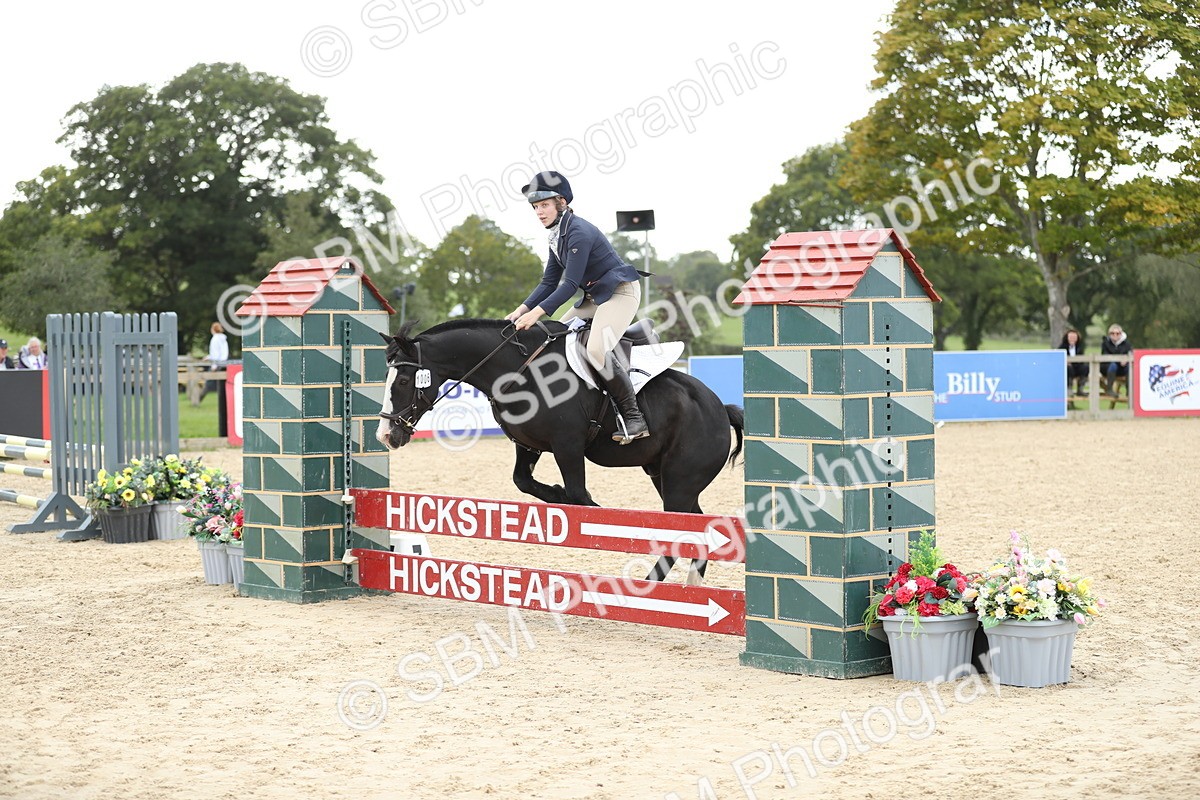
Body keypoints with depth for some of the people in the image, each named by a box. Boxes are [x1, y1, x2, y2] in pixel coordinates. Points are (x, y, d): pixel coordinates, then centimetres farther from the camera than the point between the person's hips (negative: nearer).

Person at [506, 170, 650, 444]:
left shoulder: (579, 232, -21)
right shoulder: (557, 236, 9)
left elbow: (570, 285, -25)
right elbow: (549, 282, 11)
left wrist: (537, 313, -30)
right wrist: (522, 309, -2)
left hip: (620, 292, -11)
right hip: (595, 297, 11)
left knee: (597, 350, -30)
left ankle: (634, 418, -24)